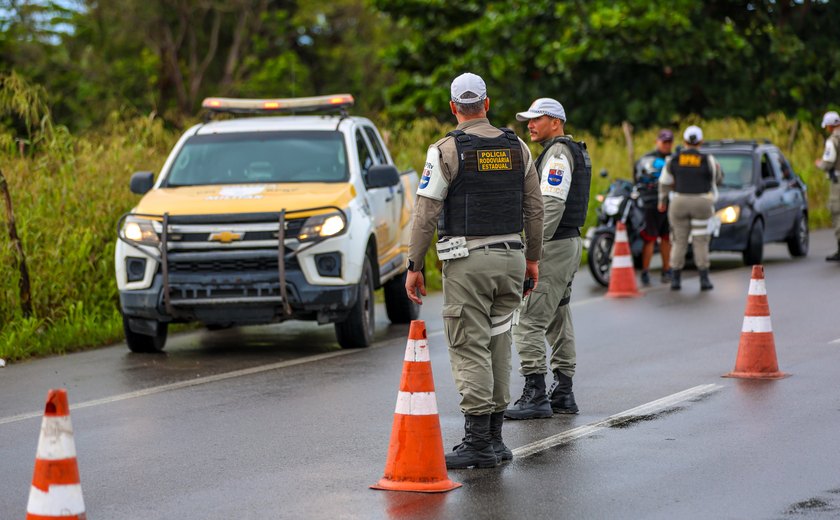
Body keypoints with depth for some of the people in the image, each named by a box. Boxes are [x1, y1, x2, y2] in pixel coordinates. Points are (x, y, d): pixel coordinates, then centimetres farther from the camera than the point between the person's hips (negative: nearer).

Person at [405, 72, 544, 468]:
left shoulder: (446, 150, -7)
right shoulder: (516, 148, 8)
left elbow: (427, 212, -9)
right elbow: (534, 208, 11)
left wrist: (414, 265, -4)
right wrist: (532, 258, 21)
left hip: (467, 260, -5)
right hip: (511, 256, 5)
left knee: (469, 349, -5)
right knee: (498, 346, 12)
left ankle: (479, 443, -9)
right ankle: (494, 438, 14)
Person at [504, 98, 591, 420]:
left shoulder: (558, 154, -14)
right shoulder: (575, 152, 19)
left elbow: (552, 206, -23)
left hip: (553, 247, -11)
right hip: (570, 242, 11)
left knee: (529, 322, -11)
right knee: (558, 322, 14)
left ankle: (535, 395, -14)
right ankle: (563, 393, 18)